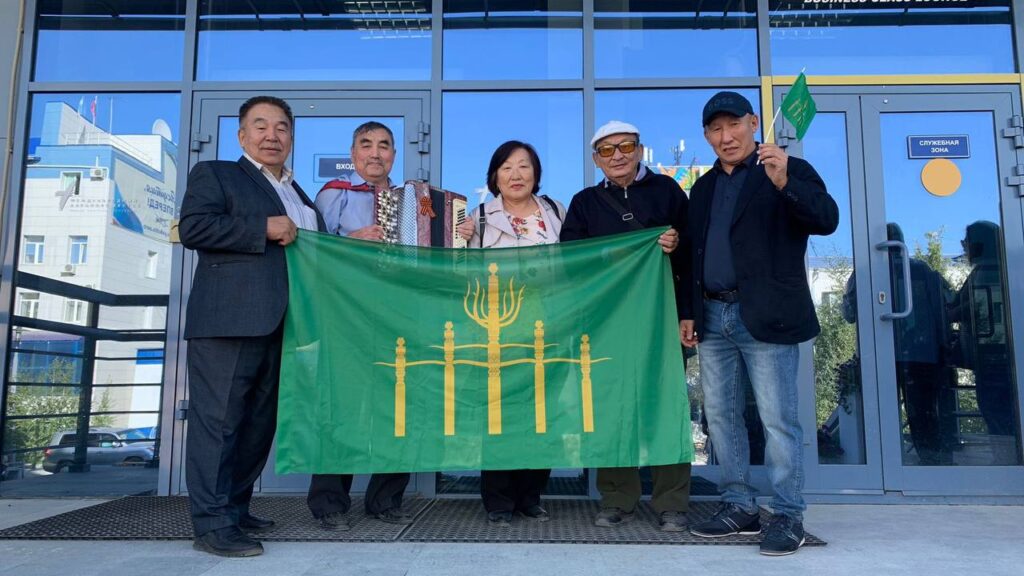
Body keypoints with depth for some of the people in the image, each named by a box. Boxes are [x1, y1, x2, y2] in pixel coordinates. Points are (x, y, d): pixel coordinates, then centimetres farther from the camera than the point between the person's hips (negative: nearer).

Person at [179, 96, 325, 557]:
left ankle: (235, 507, 23)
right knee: (219, 417, -5)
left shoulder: (300, 196, 27)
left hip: (280, 324, 7)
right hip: (228, 320, -7)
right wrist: (266, 228, -12)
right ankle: (213, 523, 0)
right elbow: (193, 227, -9)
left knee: (260, 420, 11)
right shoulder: (215, 174, 7)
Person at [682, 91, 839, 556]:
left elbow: (827, 219, -13)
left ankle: (789, 517, 8)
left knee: (778, 419, -3)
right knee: (720, 414, 9)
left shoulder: (790, 170, 1)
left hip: (764, 317, -6)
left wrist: (784, 183, -28)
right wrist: (689, 312, 14)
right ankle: (739, 507, 21)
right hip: (713, 318, 6)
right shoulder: (703, 188, 18)